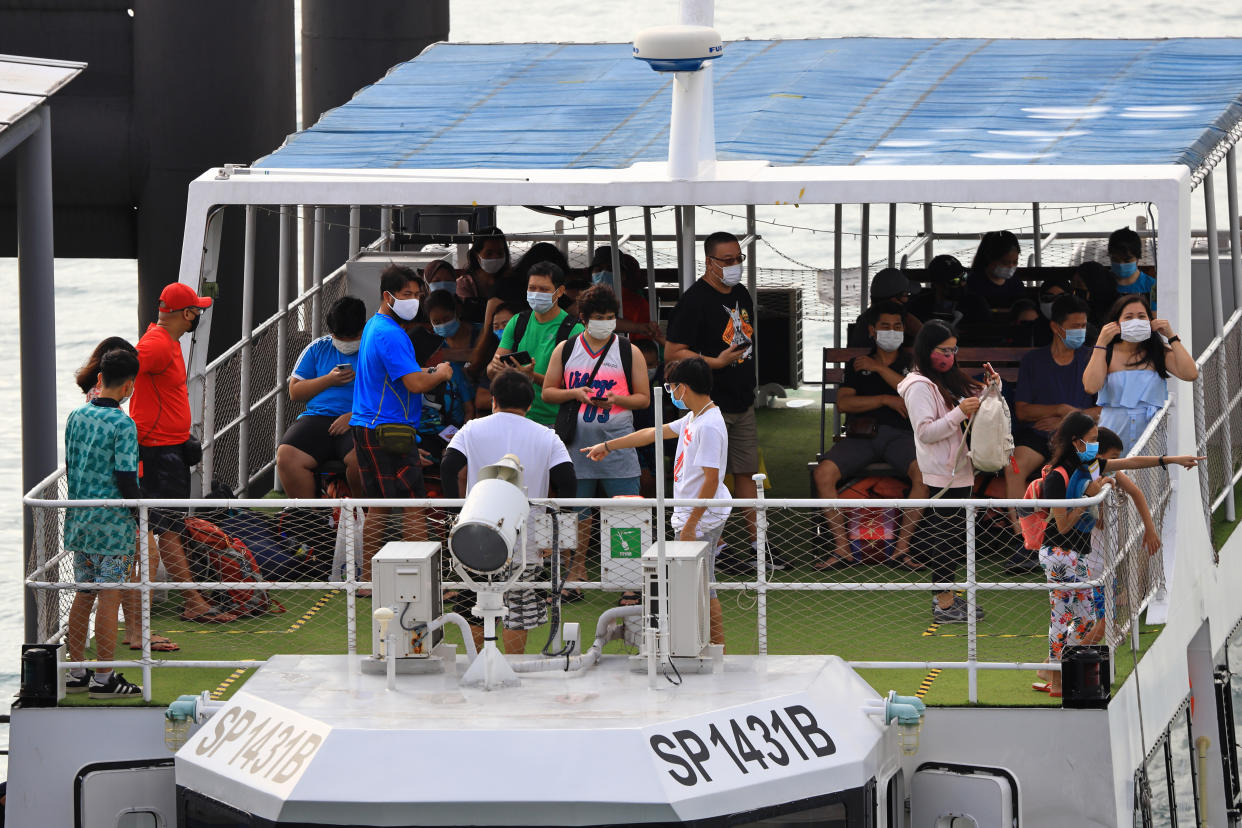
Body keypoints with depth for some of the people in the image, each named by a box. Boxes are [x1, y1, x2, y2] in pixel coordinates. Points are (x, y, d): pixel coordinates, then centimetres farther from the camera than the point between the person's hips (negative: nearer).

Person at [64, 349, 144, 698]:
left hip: (79, 521, 7)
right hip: (113, 525, -7)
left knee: (84, 594, 14)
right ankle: (104, 679, 1)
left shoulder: (77, 417, 5)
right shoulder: (122, 424, -15)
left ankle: (76, 673, 19)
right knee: (109, 597, -1)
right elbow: (125, 478, -17)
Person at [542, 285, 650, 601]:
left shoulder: (630, 352, 4)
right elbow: (547, 392, 11)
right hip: (577, 443, 2)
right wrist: (575, 393, -8)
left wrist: (615, 399, -14)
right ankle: (576, 574, 16)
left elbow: (644, 398, 5)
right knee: (577, 513, 6)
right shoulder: (565, 350, 8)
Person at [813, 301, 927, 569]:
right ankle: (842, 548, -22)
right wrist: (886, 399, -6)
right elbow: (843, 402, 3)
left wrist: (880, 369, -4)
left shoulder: (912, 364, 17)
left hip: (899, 434, -1)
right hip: (861, 436, 1)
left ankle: (902, 547, -28)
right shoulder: (858, 365, 18)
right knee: (824, 472, -26)